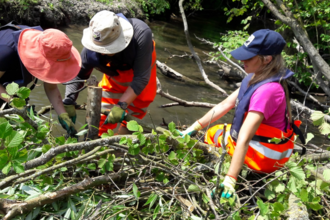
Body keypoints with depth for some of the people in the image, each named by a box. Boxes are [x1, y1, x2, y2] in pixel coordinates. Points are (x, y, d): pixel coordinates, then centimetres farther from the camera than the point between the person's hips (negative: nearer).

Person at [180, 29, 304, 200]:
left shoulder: (267, 90, -31)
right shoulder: (255, 78, -2)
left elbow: (244, 139, -37)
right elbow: (225, 105, 3)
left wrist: (230, 180, -38)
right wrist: (194, 128, 2)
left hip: (265, 156, -9)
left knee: (212, 135, 6)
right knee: (211, 133, 21)